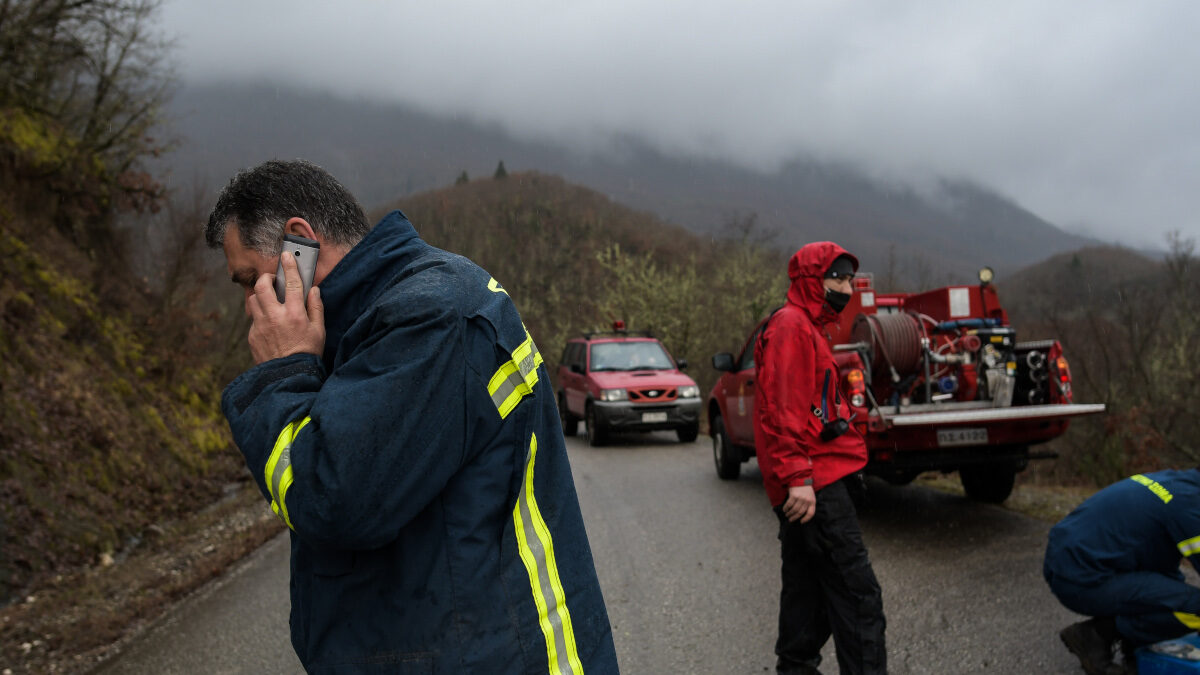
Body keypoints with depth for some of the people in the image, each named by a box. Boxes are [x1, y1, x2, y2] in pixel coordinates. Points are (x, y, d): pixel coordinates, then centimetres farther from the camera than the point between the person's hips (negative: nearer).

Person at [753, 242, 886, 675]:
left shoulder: (808, 328, 24)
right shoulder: (791, 325, -10)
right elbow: (781, 408, -19)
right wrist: (798, 477, -25)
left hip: (814, 483, 11)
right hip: (816, 490, -11)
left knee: (807, 588, 16)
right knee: (858, 594, -11)